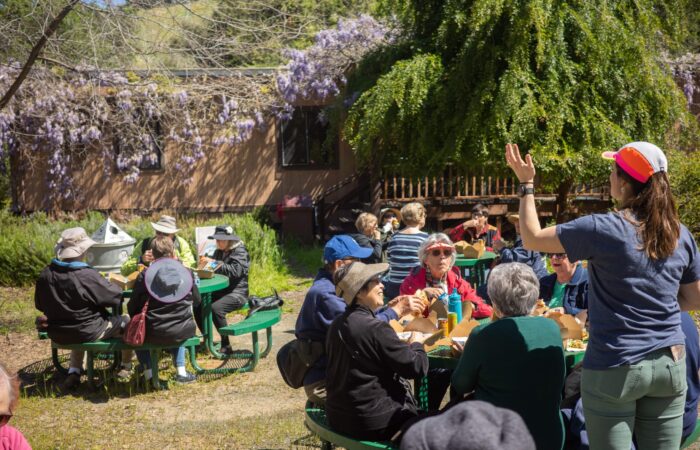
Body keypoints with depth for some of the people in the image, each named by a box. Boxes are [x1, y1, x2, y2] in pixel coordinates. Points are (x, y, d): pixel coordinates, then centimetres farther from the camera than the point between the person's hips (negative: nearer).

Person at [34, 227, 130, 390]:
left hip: (57, 334, 6)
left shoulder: (46, 274, -11)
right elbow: (116, 296, -17)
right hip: (88, 333, -5)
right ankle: (126, 367, 34)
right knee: (126, 322, 17)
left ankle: (73, 372, 27)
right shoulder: (88, 276, -28)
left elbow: (40, 305, 4)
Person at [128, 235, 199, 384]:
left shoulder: (144, 275, -8)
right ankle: (181, 372, 29)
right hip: (182, 333, 2)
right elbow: (197, 300, 10)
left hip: (153, 334, -2)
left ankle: (148, 374, 23)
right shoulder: (185, 272, -2)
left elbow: (132, 308, -3)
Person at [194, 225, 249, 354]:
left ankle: (226, 346, -21)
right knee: (197, 305, -13)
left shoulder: (240, 252, -7)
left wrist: (214, 262, -26)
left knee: (216, 308, -31)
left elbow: (236, 271, -22)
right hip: (220, 291, 7)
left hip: (237, 293, -7)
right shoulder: (219, 252, 15)